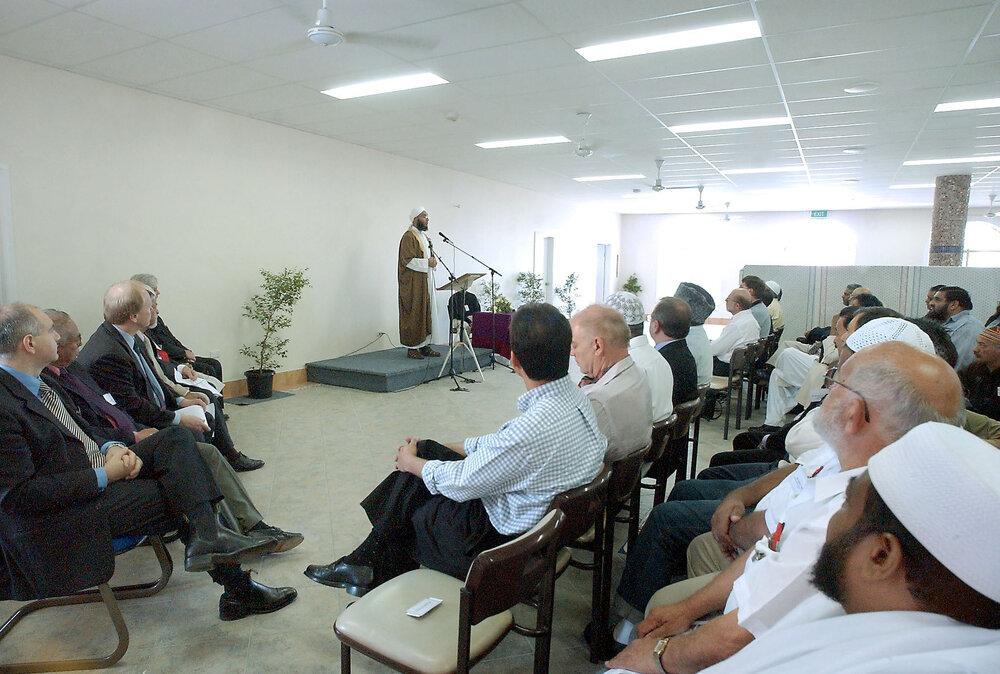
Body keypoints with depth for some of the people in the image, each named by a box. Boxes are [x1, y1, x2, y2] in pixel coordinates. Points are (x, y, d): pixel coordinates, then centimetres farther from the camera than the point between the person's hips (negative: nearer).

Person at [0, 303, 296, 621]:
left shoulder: (34, 383, 8)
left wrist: (111, 447, -3)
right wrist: (103, 476, -21)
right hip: (62, 514, -9)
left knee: (176, 438, -9)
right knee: (184, 499, -14)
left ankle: (205, 540, -20)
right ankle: (238, 590, 1)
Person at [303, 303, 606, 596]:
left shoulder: (535, 428, -35)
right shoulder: (573, 396, -7)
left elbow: (460, 483, -20)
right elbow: (501, 442, 6)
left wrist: (411, 462, 0)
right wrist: (431, 450, 8)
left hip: (501, 537, -8)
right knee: (425, 451, 9)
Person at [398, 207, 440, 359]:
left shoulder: (423, 236, 18)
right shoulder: (408, 237, -11)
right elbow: (407, 260, -19)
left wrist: (433, 260, 3)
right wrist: (427, 263, -20)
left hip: (425, 282, 9)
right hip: (413, 284, -9)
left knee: (427, 312, 10)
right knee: (414, 314, -6)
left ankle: (424, 344, 16)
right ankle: (412, 348, 0)